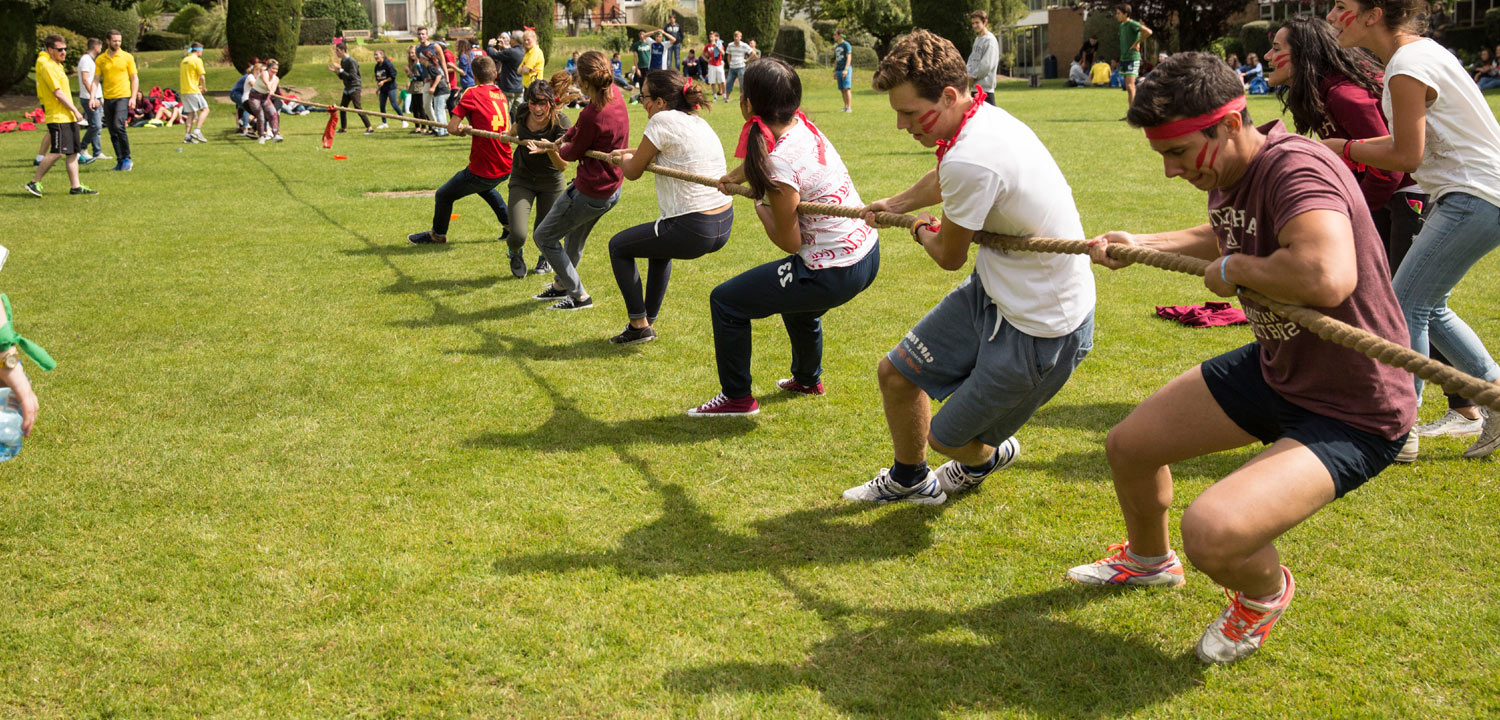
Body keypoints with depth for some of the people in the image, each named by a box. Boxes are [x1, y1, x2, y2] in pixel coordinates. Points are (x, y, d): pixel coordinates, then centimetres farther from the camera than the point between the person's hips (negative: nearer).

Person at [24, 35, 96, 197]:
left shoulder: (56, 64, 17)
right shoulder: (47, 66, -14)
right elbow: (58, 93, -17)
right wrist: (75, 110, -13)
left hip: (68, 116, 10)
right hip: (58, 117, -10)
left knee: (72, 152, 8)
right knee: (58, 152, -12)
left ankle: (76, 187, 11)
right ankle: (34, 182, -4)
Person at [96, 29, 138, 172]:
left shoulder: (127, 57, 2)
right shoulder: (100, 60, 8)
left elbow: (135, 78, 4)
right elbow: (96, 80, 9)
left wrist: (133, 97, -6)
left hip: (123, 97, -4)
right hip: (108, 99, 4)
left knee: (119, 126, -20)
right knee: (112, 132, 5)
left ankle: (127, 159, -10)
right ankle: (120, 161, 15)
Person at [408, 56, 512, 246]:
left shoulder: (473, 94, -11)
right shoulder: (502, 96, 9)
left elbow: (452, 128, -15)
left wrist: (463, 130, 6)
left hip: (482, 170, -7)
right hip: (505, 168, 7)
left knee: (443, 196, 16)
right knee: (485, 187, 41)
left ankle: (437, 235, 35)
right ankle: (509, 224, 39)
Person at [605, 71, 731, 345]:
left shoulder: (663, 120, -12)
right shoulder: (697, 120, 12)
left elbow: (633, 172, -2)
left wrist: (625, 159, 20)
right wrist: (628, 152, 42)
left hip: (691, 231, -9)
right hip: (725, 226, 9)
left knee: (618, 246, 15)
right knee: (660, 245, 38)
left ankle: (639, 325, 20)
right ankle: (650, 320, 45)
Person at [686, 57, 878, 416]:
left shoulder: (780, 164, -26)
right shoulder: (804, 127, 0)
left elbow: (790, 242, -17)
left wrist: (761, 207, -1)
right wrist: (733, 177, 38)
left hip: (834, 274, -9)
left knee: (724, 301, 3)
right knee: (795, 296, 40)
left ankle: (737, 398, 16)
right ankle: (807, 379, 61)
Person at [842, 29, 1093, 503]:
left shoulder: (971, 160, -32)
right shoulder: (984, 118, -2)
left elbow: (950, 257, -13)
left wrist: (924, 233, 9)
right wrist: (894, 205, 36)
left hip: (1041, 330, -9)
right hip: (997, 291, 9)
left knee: (946, 437, 8)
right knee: (895, 374, 16)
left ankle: (987, 455, 45)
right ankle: (907, 480, 41)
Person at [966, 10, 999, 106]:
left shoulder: (990, 40, -12)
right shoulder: (977, 39, 16)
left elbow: (987, 65, -19)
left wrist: (973, 76, -10)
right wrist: (968, 75, 2)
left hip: (985, 87, -9)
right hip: (975, 86, 9)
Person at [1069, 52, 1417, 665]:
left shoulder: (1296, 169, -30)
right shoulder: (1227, 175, 0)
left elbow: (1327, 278, -50)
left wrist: (1234, 270, -31)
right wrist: (1140, 245, 18)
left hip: (1351, 415, -9)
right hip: (1274, 368, 10)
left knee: (1211, 532, -29)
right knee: (1127, 447, 16)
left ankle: (1265, 591, 9)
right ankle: (1149, 560, 48)